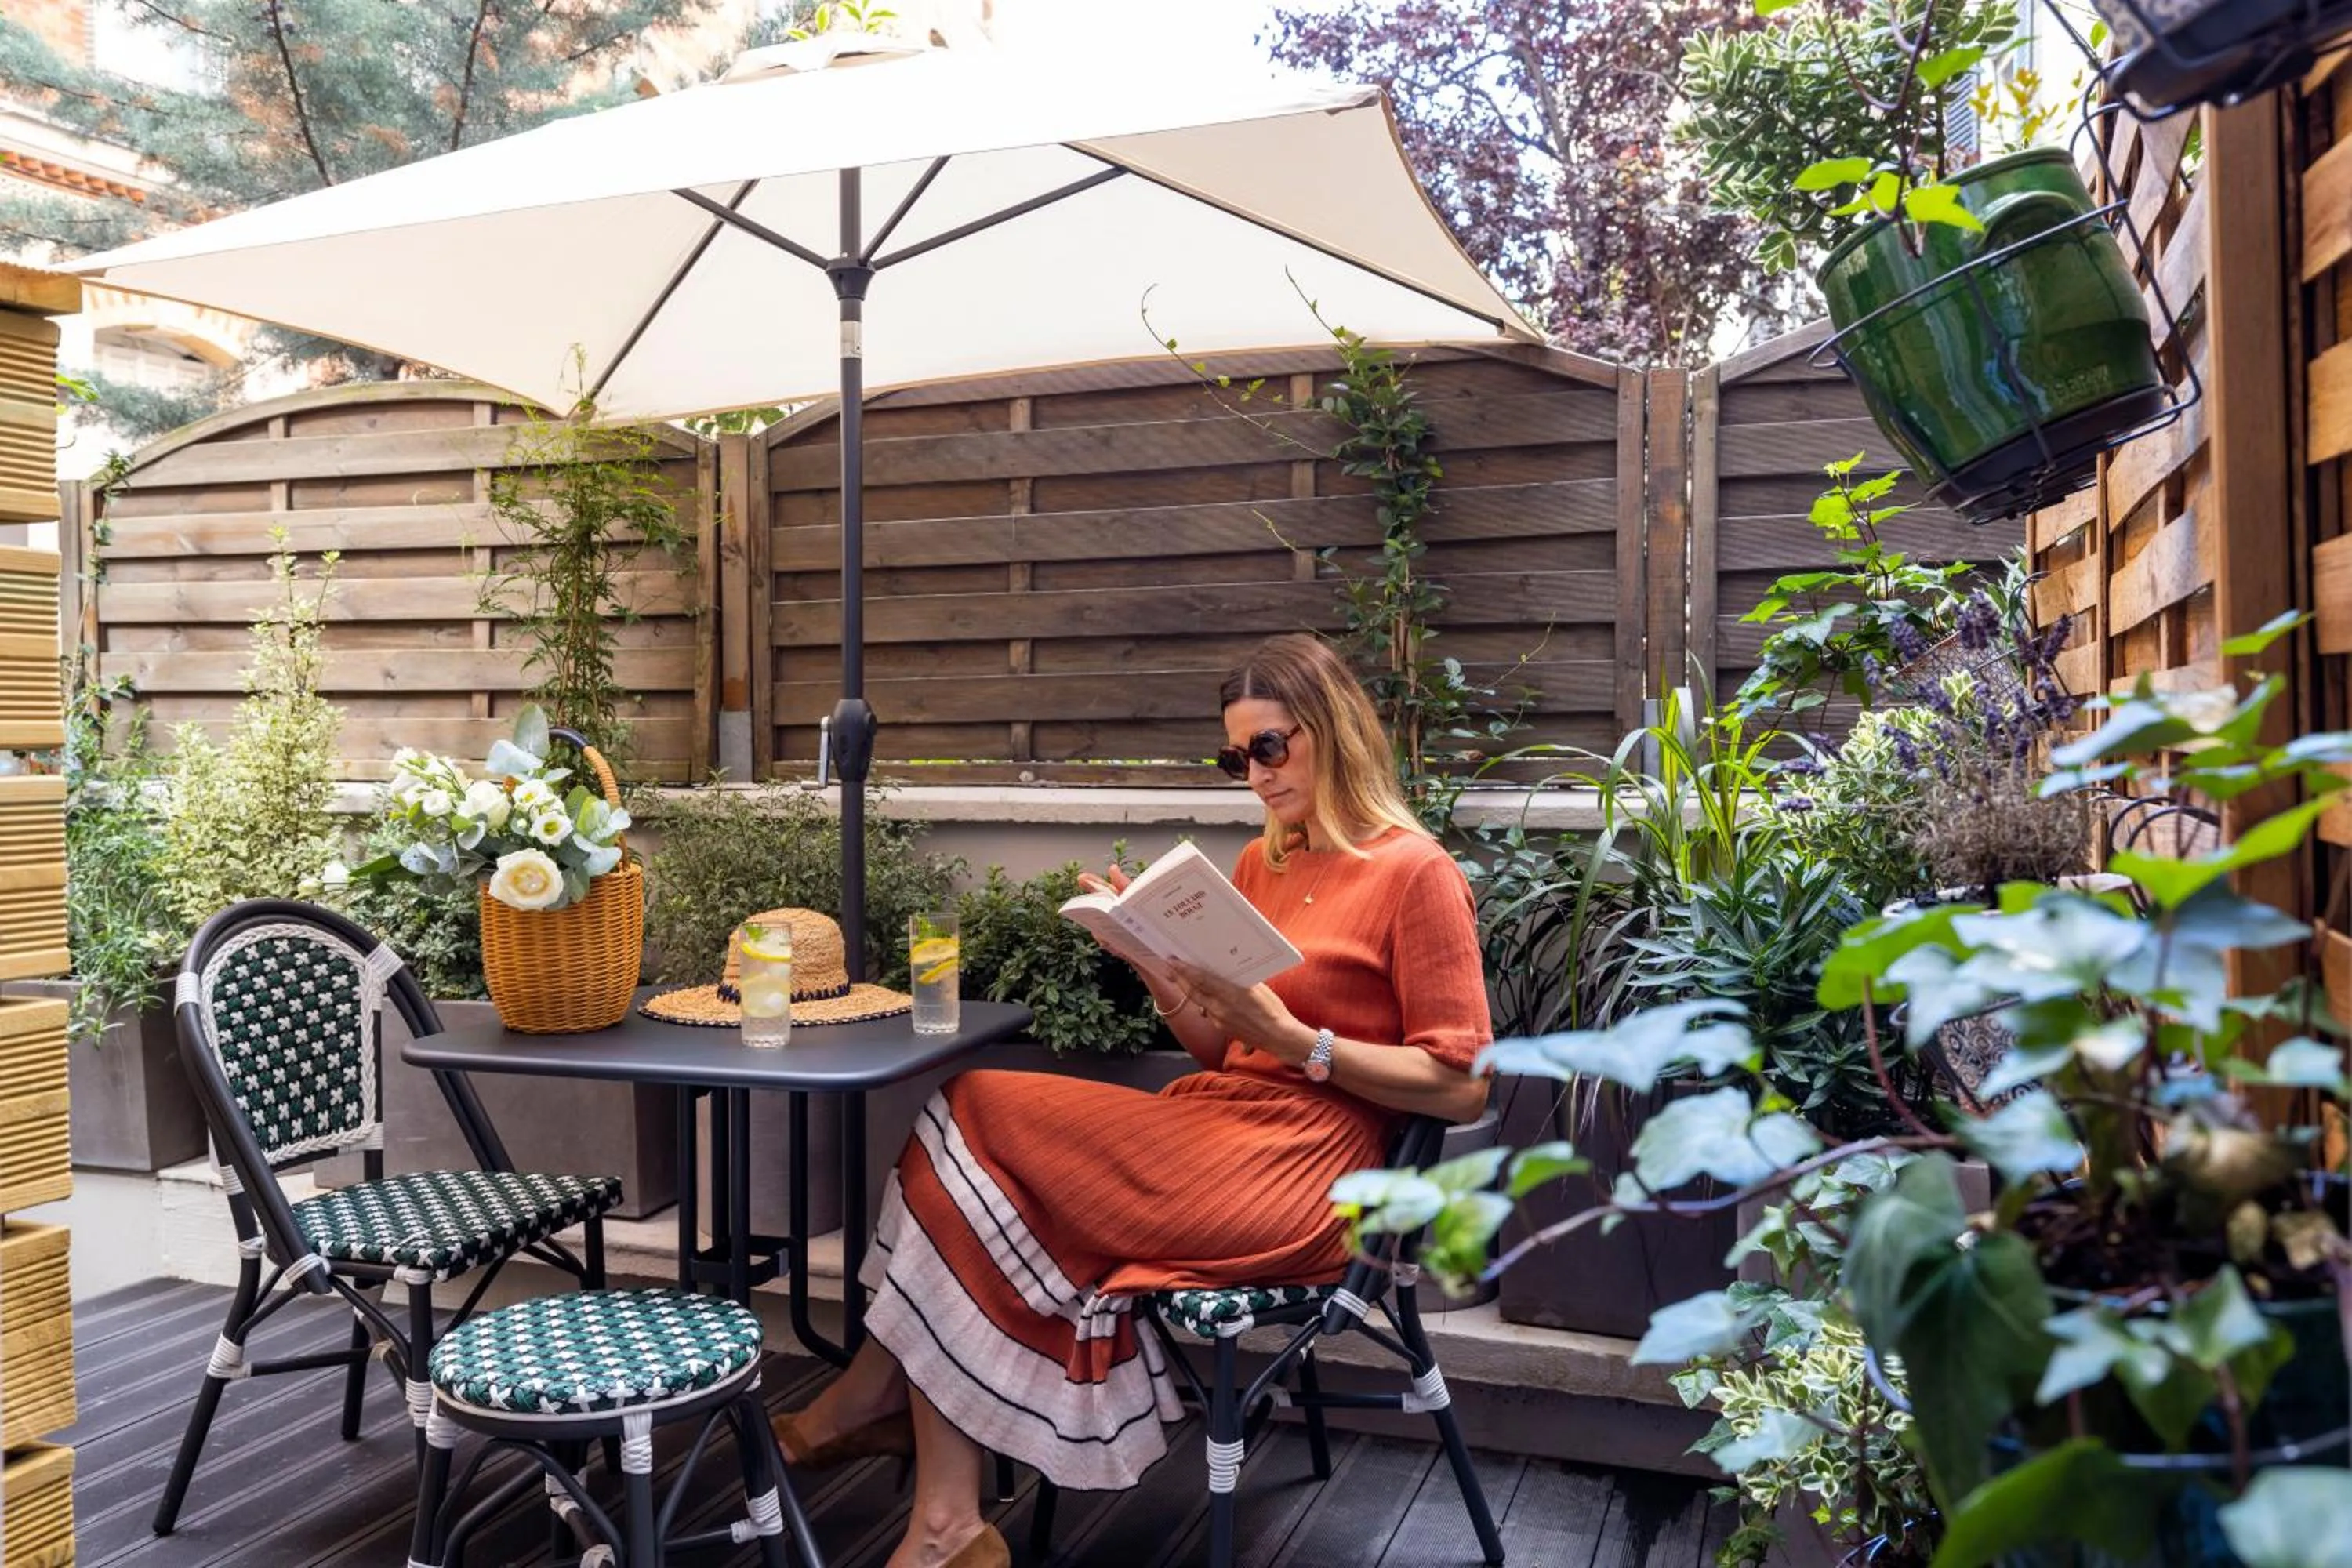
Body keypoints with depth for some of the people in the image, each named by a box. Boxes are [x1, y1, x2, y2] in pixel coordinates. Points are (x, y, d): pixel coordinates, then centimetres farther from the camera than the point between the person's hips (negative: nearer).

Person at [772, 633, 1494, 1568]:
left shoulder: (1415, 873, -6)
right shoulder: (1262, 864, 15)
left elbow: (1460, 1087, -10)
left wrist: (1297, 1041, -19)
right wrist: (1154, 963, -2)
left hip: (1293, 1177, -7)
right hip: (1209, 1132, 8)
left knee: (973, 1127, -15)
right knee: (970, 1121, -13)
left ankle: (874, 1403, 4)